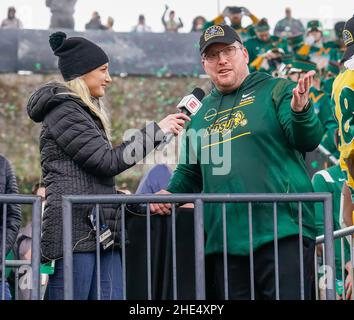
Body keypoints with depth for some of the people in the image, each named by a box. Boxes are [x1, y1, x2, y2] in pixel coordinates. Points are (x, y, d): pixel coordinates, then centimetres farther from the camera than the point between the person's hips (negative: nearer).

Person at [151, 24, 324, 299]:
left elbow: (308, 141, -10)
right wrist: (170, 194, 8)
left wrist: (300, 111, -30)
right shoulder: (202, 112, 19)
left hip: (281, 233, -5)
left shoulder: (276, 90, 3)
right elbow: (189, 171, 28)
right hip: (225, 242, 5)